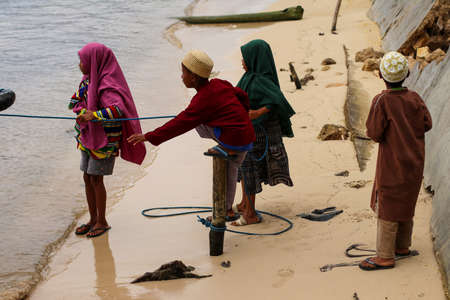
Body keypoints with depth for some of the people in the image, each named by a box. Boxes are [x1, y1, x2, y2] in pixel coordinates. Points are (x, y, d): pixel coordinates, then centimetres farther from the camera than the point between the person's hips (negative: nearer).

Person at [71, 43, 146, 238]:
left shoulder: (107, 86, -21)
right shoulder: (88, 79, 7)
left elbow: (118, 109, -35)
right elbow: (74, 101, 8)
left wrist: (94, 115, -40)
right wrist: (83, 111, -12)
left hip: (104, 139, -9)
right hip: (88, 137, 9)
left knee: (96, 179, -3)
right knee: (87, 178, 12)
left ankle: (102, 222, 11)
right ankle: (93, 219, 24)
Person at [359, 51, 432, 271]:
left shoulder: (382, 101, -19)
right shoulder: (414, 98, -3)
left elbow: (374, 133, -19)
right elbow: (426, 124, 1)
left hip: (392, 164, -6)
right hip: (414, 162, 6)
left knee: (387, 206, 1)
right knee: (406, 203, 20)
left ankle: (385, 256, 4)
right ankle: (402, 246, 32)